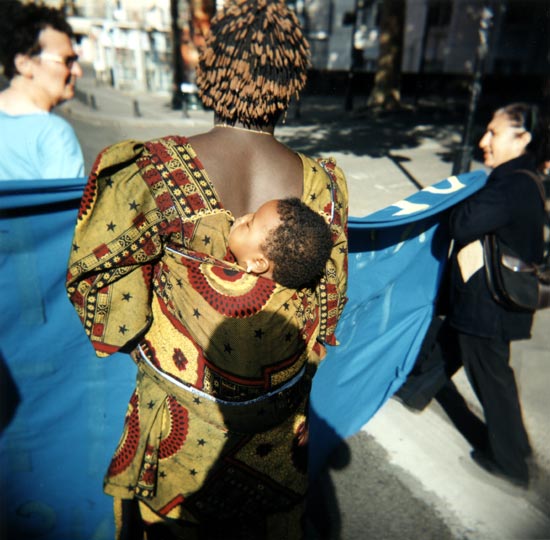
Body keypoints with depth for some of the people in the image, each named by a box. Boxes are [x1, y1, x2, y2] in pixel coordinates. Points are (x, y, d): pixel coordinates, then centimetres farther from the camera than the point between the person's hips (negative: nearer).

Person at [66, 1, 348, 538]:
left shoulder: (154, 171, -24)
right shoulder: (321, 183, -13)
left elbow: (93, 268, -16)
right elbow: (329, 293, -2)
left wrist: (135, 339, 3)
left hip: (181, 409, -2)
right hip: (278, 409, 3)